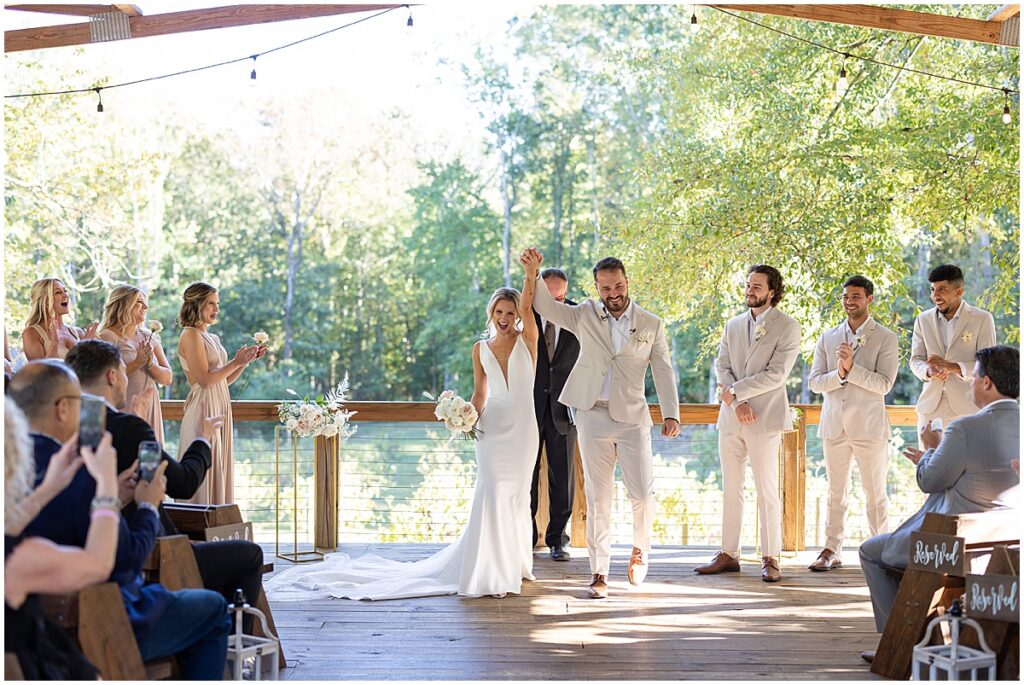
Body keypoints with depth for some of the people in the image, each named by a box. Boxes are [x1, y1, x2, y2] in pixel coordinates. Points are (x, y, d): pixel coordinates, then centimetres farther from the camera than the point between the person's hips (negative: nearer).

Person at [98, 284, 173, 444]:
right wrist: (138, 362, -16)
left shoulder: (150, 338, 14)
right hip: (123, 410, -5)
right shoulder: (108, 337, -3)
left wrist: (150, 364, -11)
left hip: (150, 410, 6)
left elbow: (168, 378, 7)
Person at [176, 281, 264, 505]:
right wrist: (236, 361, -13)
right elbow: (205, 379, -17)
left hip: (220, 409, 9)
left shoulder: (212, 338, 16)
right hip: (204, 410, -9)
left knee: (219, 471, 9)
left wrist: (247, 360, 8)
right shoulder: (191, 335, -10)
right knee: (204, 474, -5)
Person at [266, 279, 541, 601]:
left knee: (517, 497, 8)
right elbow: (479, 393, 13)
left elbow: (527, 306, -13)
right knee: (492, 493, -11)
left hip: (523, 427, 0)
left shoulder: (526, 341, 4)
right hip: (493, 427, 1)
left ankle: (514, 564, 24)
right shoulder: (481, 349, 9)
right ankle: (492, 573, -6)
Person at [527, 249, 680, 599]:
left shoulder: (651, 324, 3)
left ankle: (640, 548, 28)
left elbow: (663, 371, 2)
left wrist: (671, 414, -7)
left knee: (643, 494, -3)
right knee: (598, 497, 3)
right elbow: (545, 306, 0)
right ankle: (599, 573, 9)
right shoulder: (585, 316, 6)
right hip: (592, 416, 1)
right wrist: (532, 272, -16)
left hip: (632, 418, 0)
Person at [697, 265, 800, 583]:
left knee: (767, 492, -3)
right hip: (730, 417, 5)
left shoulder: (788, 328, -2)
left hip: (765, 418, -5)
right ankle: (728, 554, 15)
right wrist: (738, 402, -9)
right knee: (730, 490, 9)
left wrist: (734, 391, -12)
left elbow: (776, 375, -11)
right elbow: (721, 367, 7)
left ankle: (770, 559, 4)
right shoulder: (733, 325, 15)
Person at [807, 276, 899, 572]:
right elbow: (814, 382, 3)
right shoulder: (828, 337, 10)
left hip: (869, 426, -3)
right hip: (834, 425, 3)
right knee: (835, 492, 8)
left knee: (875, 494, 4)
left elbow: (884, 384, -11)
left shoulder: (886, 338, -1)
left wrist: (852, 367, -21)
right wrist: (839, 374, -16)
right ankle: (831, 552, 14)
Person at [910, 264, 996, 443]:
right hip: (930, 407, 3)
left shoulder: (982, 319, 0)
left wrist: (954, 367, -20)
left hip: (966, 408, -3)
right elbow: (915, 359, 10)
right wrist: (928, 371, -13)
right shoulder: (923, 320, 11)